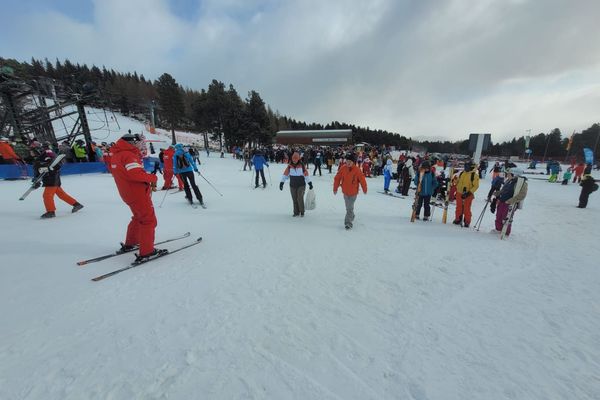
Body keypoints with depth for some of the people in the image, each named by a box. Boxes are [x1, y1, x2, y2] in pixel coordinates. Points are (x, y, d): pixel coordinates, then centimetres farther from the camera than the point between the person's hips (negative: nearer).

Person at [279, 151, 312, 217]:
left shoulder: (302, 166, -4)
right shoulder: (289, 166, 1)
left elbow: (306, 175, 0)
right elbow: (285, 174, 3)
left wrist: (310, 183, 0)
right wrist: (281, 183, -2)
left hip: (301, 185, -3)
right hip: (292, 186, 3)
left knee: (300, 199, -11)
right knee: (294, 199, 8)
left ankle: (302, 212, 7)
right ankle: (296, 212, 21)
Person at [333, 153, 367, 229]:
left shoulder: (357, 170, -17)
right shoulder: (342, 168, -9)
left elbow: (362, 180, -7)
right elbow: (337, 178, -1)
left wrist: (364, 189, 3)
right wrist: (335, 188, 3)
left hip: (353, 192, -4)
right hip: (345, 191, 4)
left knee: (350, 208, -7)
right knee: (349, 207, 21)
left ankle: (348, 222, 3)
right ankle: (351, 217, 44)